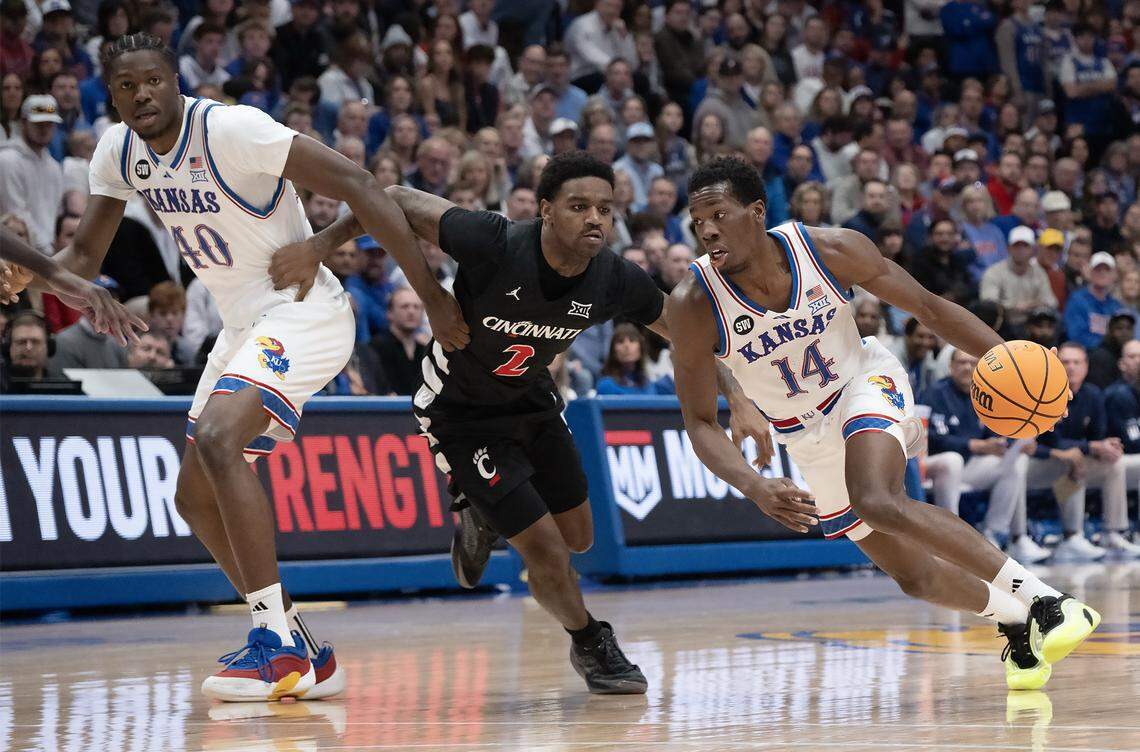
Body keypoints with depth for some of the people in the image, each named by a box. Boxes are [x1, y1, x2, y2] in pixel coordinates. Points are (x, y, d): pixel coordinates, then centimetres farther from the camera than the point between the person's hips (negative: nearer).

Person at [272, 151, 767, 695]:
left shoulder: (616, 282, -21)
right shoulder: (495, 244, -35)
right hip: (460, 410, -6)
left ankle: (482, 519, 48)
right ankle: (590, 644, 21)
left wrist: (737, 400, -6)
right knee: (546, 550, -9)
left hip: (531, 400, 6)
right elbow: (399, 200, -25)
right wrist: (320, 244, -33)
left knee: (578, 538, 17)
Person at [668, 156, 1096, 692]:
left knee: (877, 501, -34)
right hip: (808, 437, 3)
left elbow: (929, 308, -11)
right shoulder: (693, 305, -24)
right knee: (914, 577, 4)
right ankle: (1017, 625, 33)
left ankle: (1044, 600, -27)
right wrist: (755, 489, -34)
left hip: (867, 386, -3)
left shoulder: (832, 250, -24)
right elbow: (700, 422, -17)